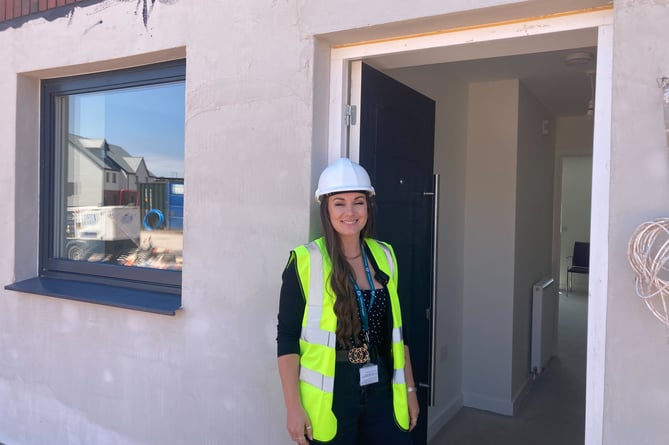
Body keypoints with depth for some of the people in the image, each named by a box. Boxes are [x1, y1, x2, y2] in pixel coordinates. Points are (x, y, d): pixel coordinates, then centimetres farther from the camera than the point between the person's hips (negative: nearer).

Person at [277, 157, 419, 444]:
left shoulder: (384, 256, 3)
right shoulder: (305, 261, -11)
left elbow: (395, 330, 10)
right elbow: (287, 338, -9)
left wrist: (409, 388, 10)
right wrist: (293, 407, -12)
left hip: (382, 392, 4)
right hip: (329, 399, -4)